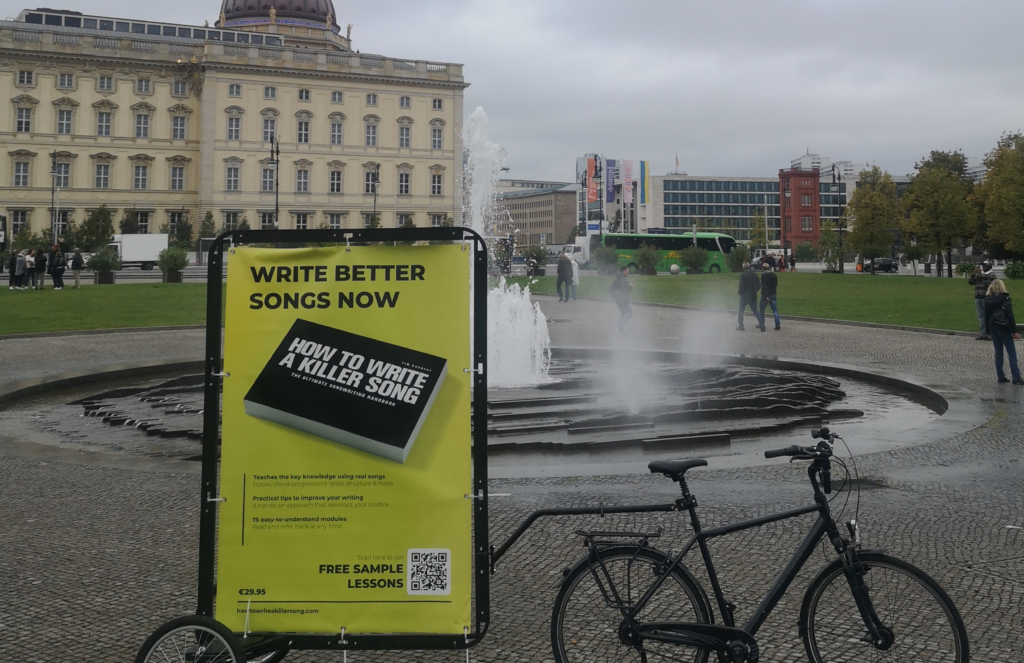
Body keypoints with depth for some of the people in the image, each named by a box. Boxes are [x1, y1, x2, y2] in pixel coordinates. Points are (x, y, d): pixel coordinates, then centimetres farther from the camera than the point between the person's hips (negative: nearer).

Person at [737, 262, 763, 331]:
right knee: (755, 310, 12)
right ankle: (761, 323, 1)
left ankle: (741, 326, 3)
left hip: (744, 296, -4)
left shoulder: (742, 275, -12)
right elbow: (759, 285, 5)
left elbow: (741, 286, -16)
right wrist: (754, 291, 15)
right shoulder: (755, 275, 4)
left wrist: (740, 293, 0)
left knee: (741, 310, 7)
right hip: (753, 296, 4)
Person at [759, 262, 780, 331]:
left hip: (765, 295, -5)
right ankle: (777, 325, -6)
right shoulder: (774, 274, 7)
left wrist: (766, 296, -22)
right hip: (773, 294, 5)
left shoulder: (763, 275, -11)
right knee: (775, 310, 4)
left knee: (762, 310, 8)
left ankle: (762, 325, 6)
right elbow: (776, 285, 15)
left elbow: (764, 286, -19)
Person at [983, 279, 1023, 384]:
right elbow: (1010, 316, -14)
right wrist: (1014, 331, -11)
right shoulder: (1005, 299, -11)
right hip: (1004, 328, -5)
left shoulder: (988, 300, 4)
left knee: (998, 352, 11)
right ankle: (1016, 378, -6)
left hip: (993, 328, 5)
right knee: (1012, 353, -2)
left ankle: (1001, 376, 10)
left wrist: (988, 331, 15)